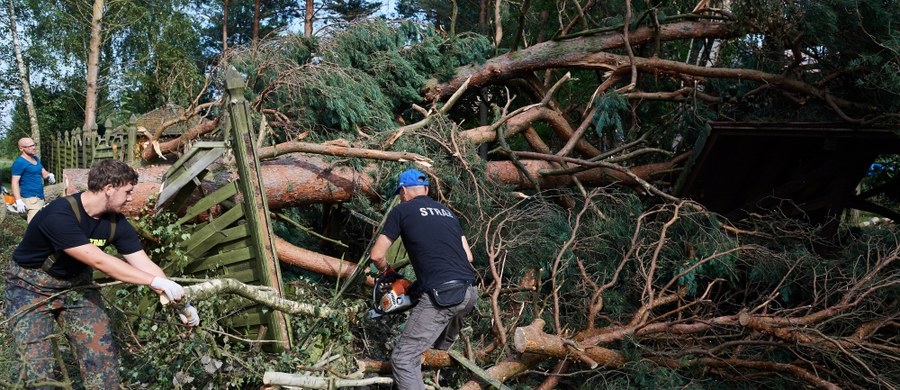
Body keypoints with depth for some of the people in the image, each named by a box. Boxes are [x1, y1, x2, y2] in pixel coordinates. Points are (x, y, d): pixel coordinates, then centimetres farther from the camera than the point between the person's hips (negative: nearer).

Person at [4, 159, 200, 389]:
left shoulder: (116, 222, -10)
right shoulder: (59, 216, -32)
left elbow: (144, 264, -10)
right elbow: (99, 261, -34)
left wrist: (180, 302, -19)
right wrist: (156, 281, -35)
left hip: (76, 284, 6)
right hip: (32, 286, -5)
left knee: (101, 353, -3)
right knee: (36, 364, -12)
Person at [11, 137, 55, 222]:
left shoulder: (36, 158, 13)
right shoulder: (19, 162, -12)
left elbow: (43, 172, 23)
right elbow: (15, 182, -16)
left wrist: (49, 175, -2)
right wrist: (18, 201, -24)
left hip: (40, 197, 9)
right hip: (30, 199, -9)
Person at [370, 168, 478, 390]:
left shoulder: (402, 210, 8)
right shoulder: (447, 212, 24)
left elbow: (376, 255, 8)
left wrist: (386, 271, 29)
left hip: (442, 296, -7)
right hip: (469, 293, 7)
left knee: (404, 359, -3)